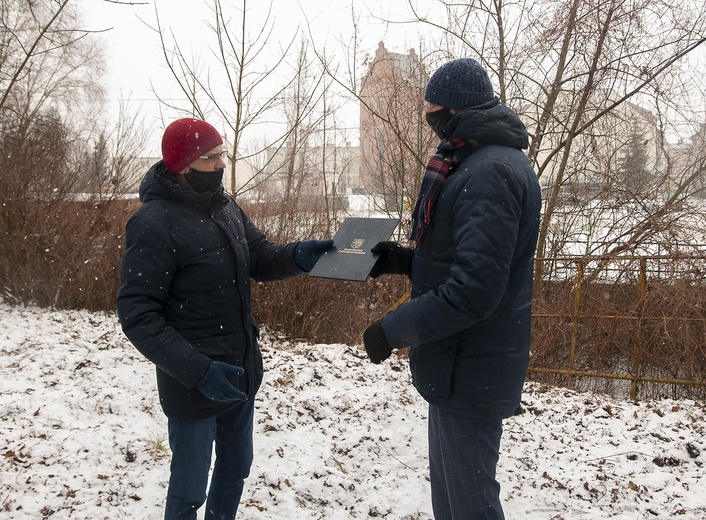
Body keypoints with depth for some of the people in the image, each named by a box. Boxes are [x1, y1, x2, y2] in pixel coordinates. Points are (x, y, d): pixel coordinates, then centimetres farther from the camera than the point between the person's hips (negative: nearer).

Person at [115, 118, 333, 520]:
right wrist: (196, 369, -31)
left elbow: (260, 259, 9)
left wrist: (298, 256, -13)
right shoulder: (155, 222, -20)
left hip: (242, 371, 7)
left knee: (236, 469, 23)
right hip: (192, 382, -7)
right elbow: (137, 314, -22)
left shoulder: (226, 207, 3)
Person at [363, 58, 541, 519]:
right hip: (456, 365, 11)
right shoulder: (473, 164, 13)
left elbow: (474, 288, -28)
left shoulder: (490, 172, -21)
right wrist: (405, 259, 7)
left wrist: (393, 330, -20)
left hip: (470, 372, -11)